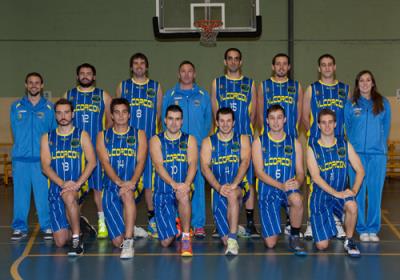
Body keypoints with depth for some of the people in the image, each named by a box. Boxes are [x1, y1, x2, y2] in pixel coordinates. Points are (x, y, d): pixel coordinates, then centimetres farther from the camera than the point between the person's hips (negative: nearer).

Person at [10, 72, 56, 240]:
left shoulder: (49, 108, 7)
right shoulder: (16, 107, 11)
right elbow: (15, 132, 13)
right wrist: (22, 147, 8)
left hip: (42, 158, -1)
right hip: (20, 158, 1)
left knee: (44, 194, -2)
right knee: (20, 194, 3)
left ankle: (47, 227, 7)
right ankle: (19, 228, 11)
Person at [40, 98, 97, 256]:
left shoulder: (82, 135, 6)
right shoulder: (47, 138, 10)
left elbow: (92, 162, -5)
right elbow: (45, 166, -1)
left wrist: (78, 183, -19)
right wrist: (62, 183, -18)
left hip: (77, 186, -2)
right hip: (56, 188, 2)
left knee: (69, 196, -40)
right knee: (60, 241, -5)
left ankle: (76, 240, -27)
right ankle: (79, 226, 27)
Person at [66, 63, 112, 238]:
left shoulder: (103, 95, 9)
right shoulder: (68, 95, 13)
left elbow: (111, 120, 9)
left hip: (97, 149, -1)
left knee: (98, 186, -2)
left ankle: (102, 222, 5)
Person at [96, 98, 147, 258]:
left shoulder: (139, 135, 9)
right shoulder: (103, 136, 10)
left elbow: (141, 162, -3)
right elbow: (105, 162, -4)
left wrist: (132, 182, -23)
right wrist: (119, 182, -23)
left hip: (132, 185, -1)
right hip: (111, 187, 1)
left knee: (127, 194, -41)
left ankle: (129, 242, -36)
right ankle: (131, 231, 29)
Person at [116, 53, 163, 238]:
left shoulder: (155, 87, 11)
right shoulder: (123, 86, 12)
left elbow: (159, 114, 11)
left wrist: (157, 135, 2)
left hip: (149, 141, 0)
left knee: (149, 179, -1)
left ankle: (152, 218, 6)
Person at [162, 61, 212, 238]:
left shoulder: (203, 96, 11)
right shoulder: (170, 95, 10)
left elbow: (208, 121, 8)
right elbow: (164, 120, 8)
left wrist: (202, 140, -5)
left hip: (198, 146, 0)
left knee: (198, 183, -4)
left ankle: (199, 224, 1)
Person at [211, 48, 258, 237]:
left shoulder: (250, 84, 11)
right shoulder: (217, 83, 12)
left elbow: (253, 112, 9)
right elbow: (215, 112, 9)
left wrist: (247, 133, 1)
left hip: (245, 138, 0)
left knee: (248, 180, -2)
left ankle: (250, 223, 3)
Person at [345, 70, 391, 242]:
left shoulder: (383, 103, 7)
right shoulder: (350, 105, 7)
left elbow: (386, 128, 10)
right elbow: (347, 129, 12)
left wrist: (381, 146, 7)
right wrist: (354, 146, 8)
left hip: (378, 154, 0)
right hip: (357, 153, 0)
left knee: (375, 191, 1)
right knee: (358, 191, 0)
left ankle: (373, 229, 10)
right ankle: (362, 229, 9)